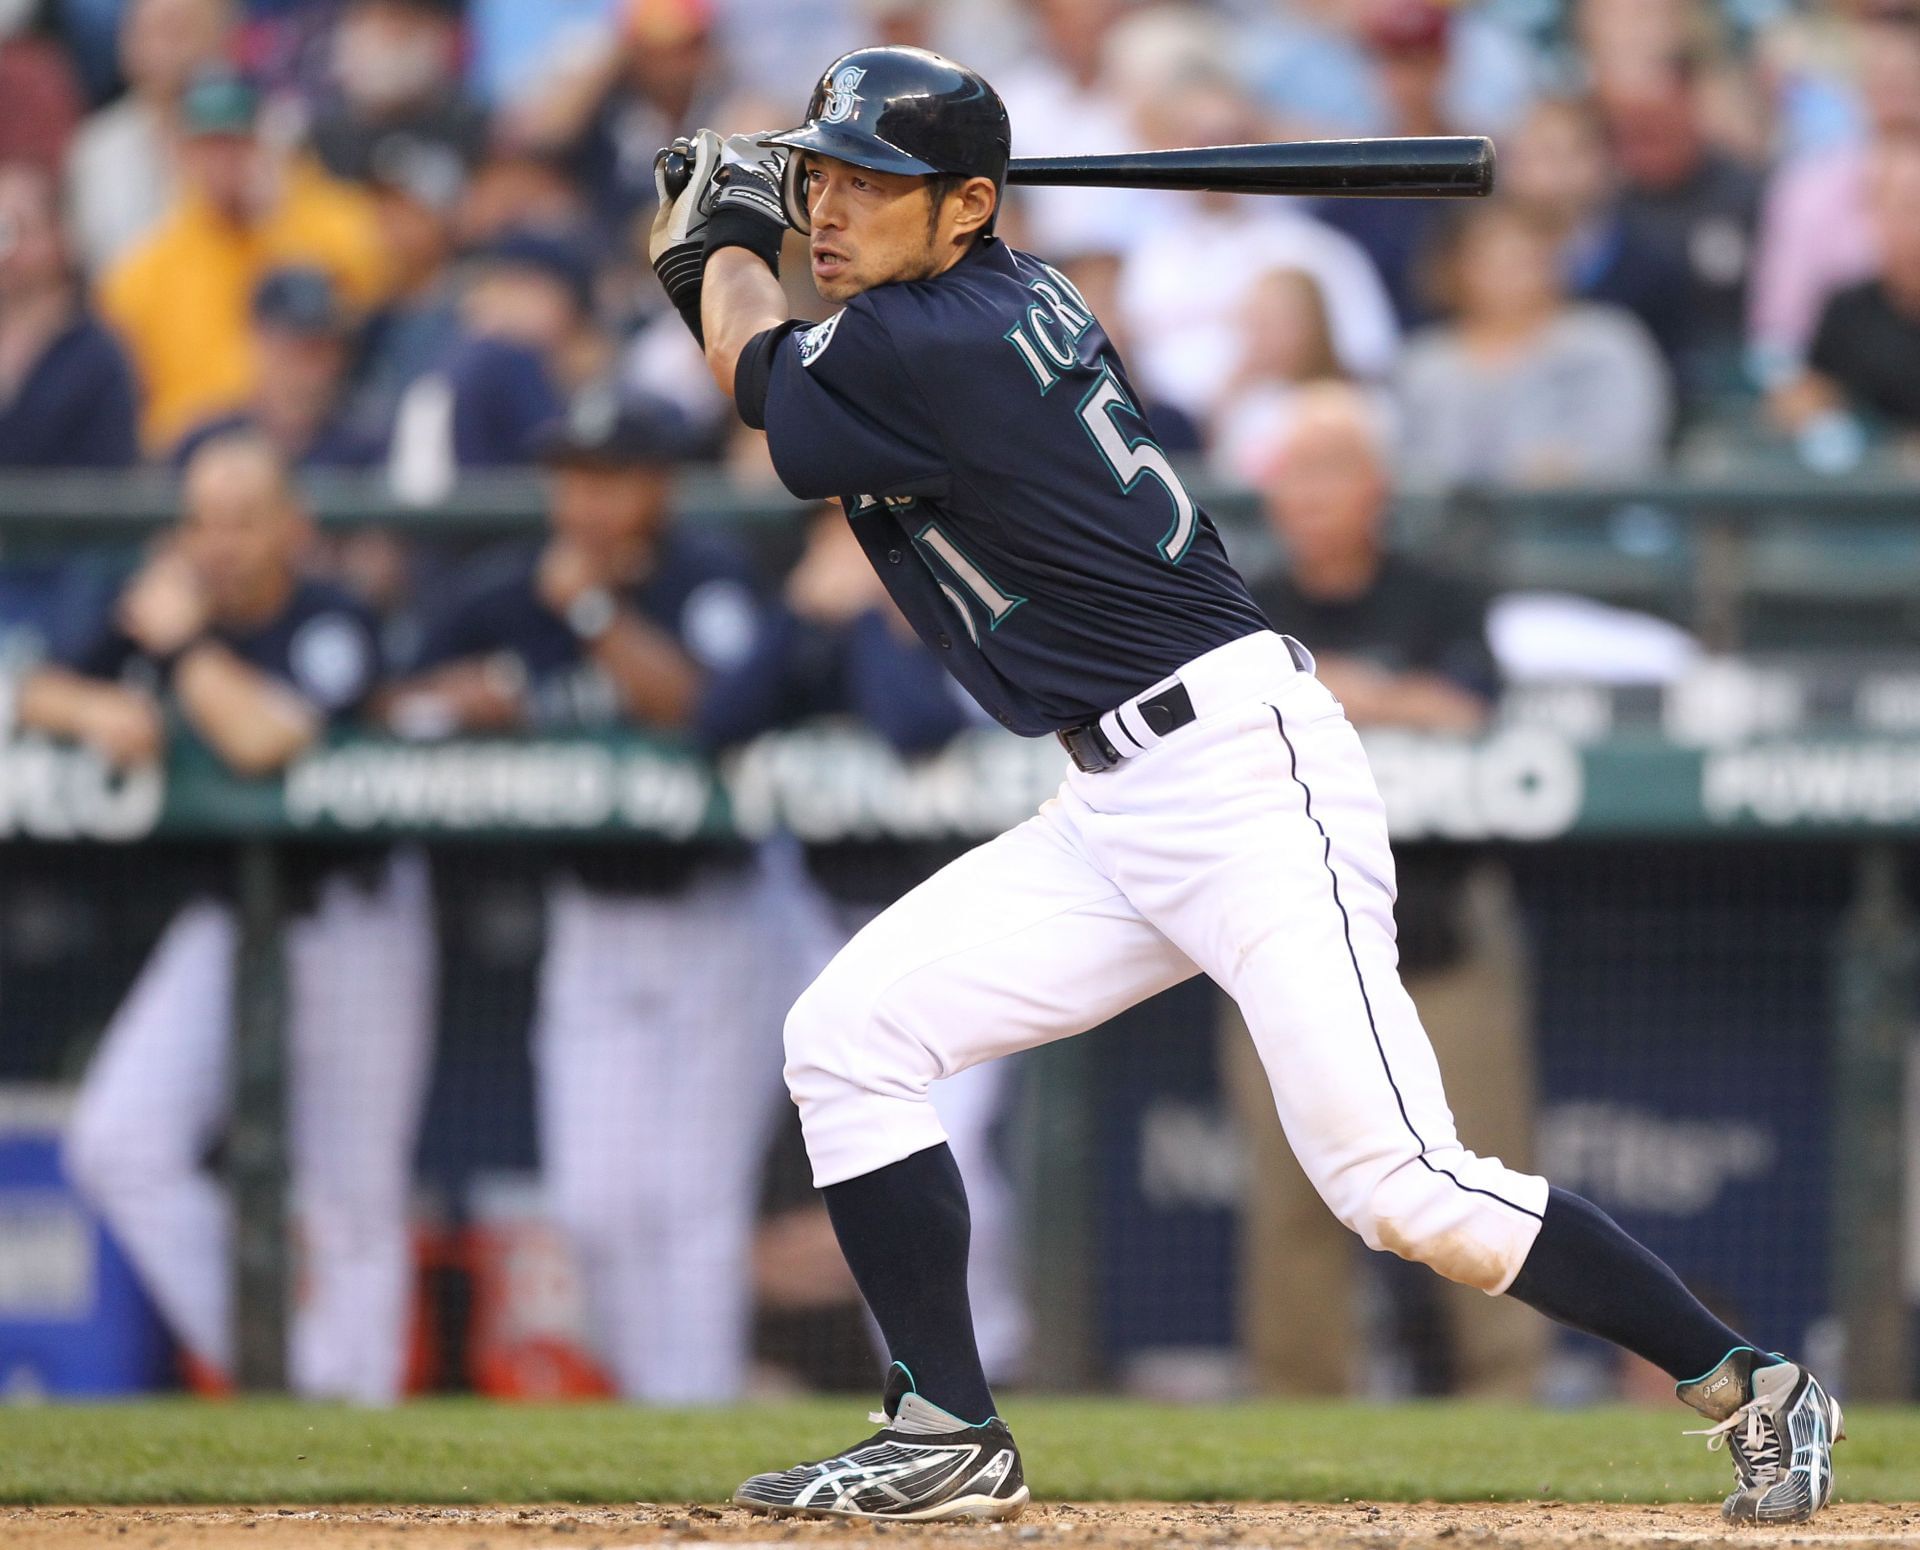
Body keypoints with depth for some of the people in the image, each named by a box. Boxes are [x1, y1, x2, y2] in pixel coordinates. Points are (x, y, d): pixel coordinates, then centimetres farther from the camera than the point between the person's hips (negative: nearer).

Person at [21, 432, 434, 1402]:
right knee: (117, 1143, -12)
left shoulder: (331, 627, -14)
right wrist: (98, 708, -13)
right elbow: (37, 698, 9)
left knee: (351, 1198, -1)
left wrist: (179, 642, -18)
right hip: (222, 922, 5)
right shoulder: (162, 606, 4)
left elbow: (264, 740, -30)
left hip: (349, 921, -5)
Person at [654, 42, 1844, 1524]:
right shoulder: (1012, 296, 10)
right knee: (847, 1036, 2)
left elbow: (759, 372, 3)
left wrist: (729, 237, 21)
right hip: (1118, 816, 10)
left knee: (1403, 1190, -14)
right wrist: (746, 217, 21)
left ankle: (1753, 1388, -1)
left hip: (1249, 777, -10)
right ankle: (951, 1441, 5)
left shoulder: (930, 353, -17)